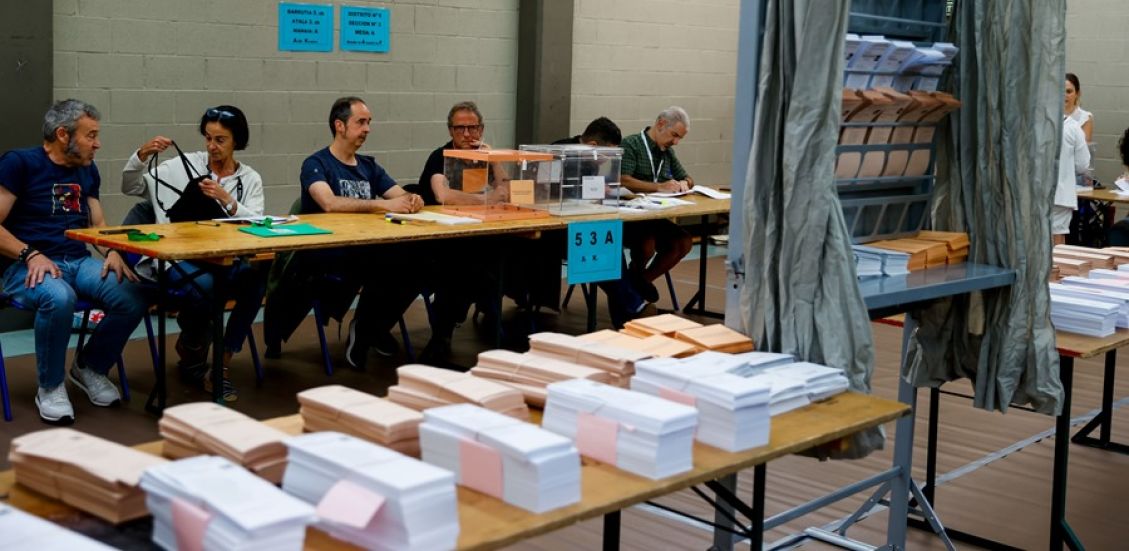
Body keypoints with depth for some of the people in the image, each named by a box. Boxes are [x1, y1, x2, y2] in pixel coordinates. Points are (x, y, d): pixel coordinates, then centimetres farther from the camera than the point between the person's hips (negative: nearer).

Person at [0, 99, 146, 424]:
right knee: (59, 298, -40)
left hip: (79, 262, 6)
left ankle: (90, 368, 7)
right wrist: (31, 255, -21)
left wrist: (113, 253, -4)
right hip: (29, 267, -6)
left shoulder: (87, 171, 17)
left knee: (133, 298, -23)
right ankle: (50, 387, -13)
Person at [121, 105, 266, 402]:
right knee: (203, 284, -36)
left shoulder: (250, 179, 11)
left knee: (255, 278, -33)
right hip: (178, 258, -1)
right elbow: (130, 188, 9)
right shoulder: (183, 166, 9)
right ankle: (191, 358, -2)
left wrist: (228, 201, -19)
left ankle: (222, 366, -18)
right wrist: (142, 156, -8)